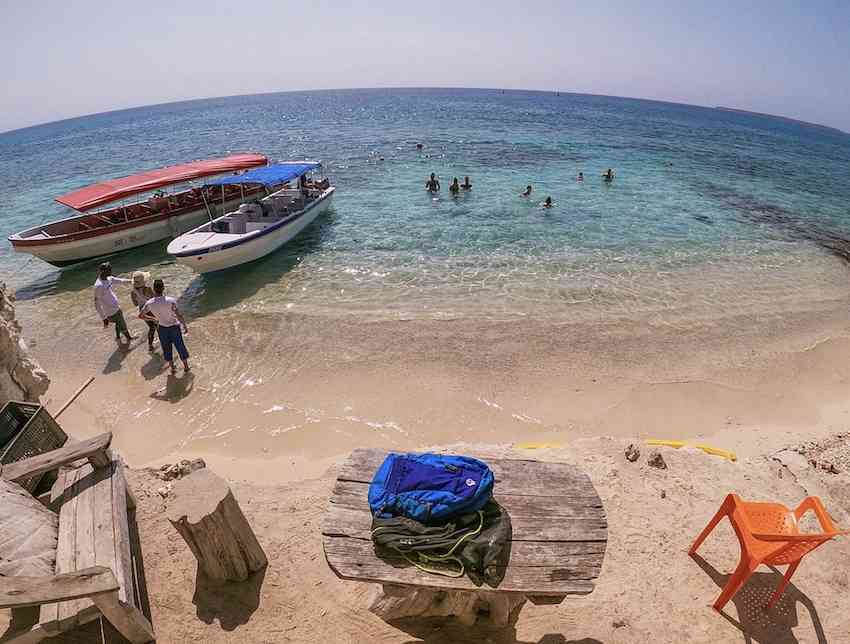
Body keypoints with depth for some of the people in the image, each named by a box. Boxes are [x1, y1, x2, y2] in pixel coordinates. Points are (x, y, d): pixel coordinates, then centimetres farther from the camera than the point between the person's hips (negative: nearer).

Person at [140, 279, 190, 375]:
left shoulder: (149, 303, -16)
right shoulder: (171, 301, -27)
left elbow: (140, 315, -5)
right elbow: (179, 316, -24)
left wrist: (153, 319, 11)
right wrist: (185, 327, -9)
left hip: (162, 328, 3)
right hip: (174, 327, -2)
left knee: (167, 349, 22)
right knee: (180, 346, 18)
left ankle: (172, 368, 37)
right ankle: (186, 366, 35)